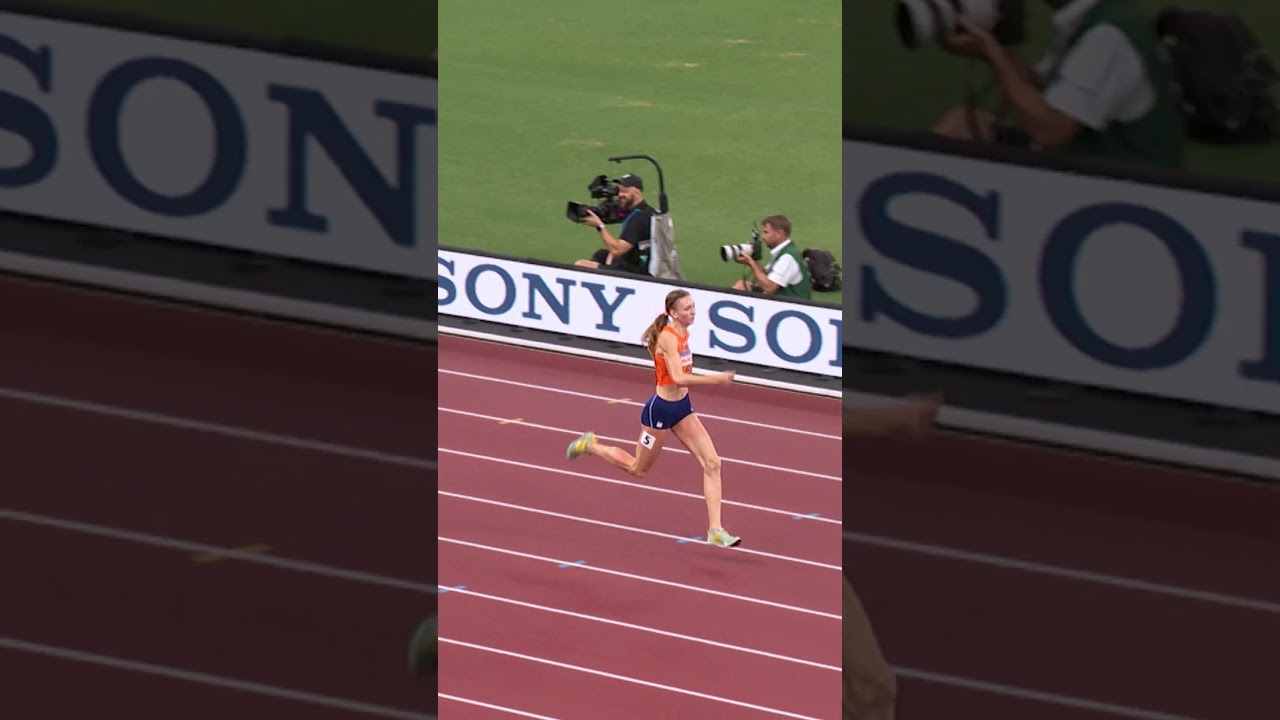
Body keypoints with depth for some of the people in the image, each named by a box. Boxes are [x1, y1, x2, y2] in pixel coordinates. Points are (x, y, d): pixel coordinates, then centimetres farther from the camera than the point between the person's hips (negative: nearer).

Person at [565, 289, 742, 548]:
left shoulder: (682, 334, 3)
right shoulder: (668, 337, -24)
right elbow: (678, 378, -35)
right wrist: (714, 379, -39)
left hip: (682, 407, 8)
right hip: (661, 409, -8)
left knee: (712, 463, -5)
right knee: (638, 469, 12)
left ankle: (715, 531, -5)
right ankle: (590, 446, 35)